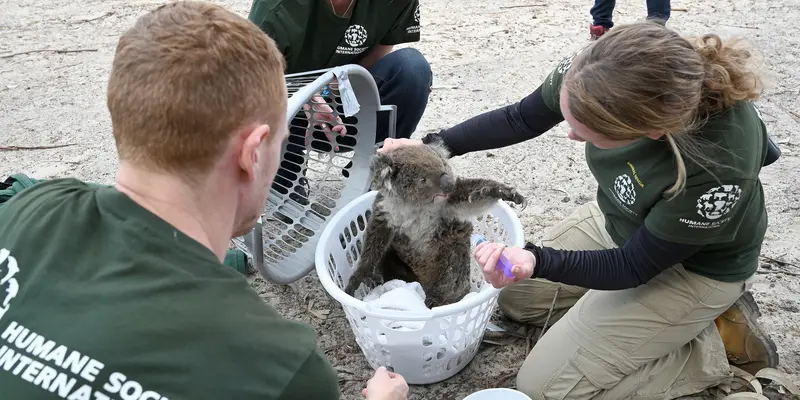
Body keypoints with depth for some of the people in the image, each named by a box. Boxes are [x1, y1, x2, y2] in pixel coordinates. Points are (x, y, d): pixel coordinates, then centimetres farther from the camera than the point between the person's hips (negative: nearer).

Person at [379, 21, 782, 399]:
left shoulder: (720, 169, -42)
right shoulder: (607, 71, -27)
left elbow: (634, 266, -25)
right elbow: (519, 119, -7)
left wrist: (536, 261, -39)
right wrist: (432, 145, -12)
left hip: (693, 267, -6)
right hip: (620, 221, 6)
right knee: (517, 297, 16)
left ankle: (720, 344, 6)